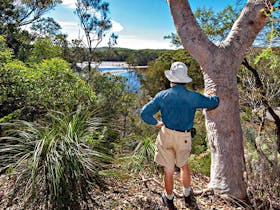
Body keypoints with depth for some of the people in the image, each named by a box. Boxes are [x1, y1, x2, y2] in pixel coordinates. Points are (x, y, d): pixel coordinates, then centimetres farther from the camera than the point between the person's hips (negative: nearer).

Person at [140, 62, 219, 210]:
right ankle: (188, 196, 37)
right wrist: (216, 97, 29)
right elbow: (213, 102, 5)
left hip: (166, 134, 0)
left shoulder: (162, 96, -10)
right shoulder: (193, 97, -10)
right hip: (184, 137, 0)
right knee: (184, 165, 27)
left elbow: (144, 113, -10)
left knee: (168, 170, 16)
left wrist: (156, 123, 6)